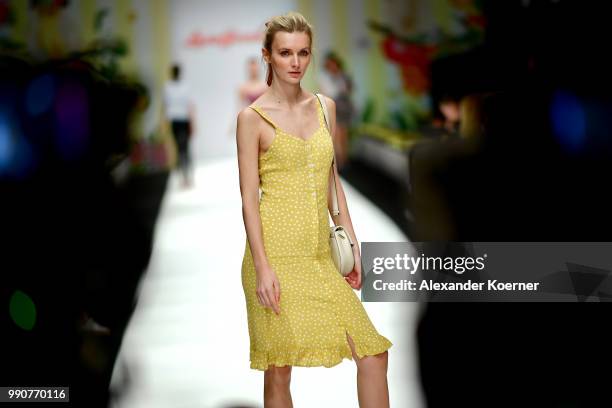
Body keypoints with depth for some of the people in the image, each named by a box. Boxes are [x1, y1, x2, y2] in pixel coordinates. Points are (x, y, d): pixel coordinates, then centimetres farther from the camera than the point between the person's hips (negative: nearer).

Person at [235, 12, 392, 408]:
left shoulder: (325, 107, 11)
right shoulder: (253, 118, -4)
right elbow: (249, 199, -7)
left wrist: (352, 243, 12)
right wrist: (262, 268, -15)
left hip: (320, 254, 5)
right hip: (277, 254, -5)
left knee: (373, 352, -2)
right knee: (279, 370, 2)